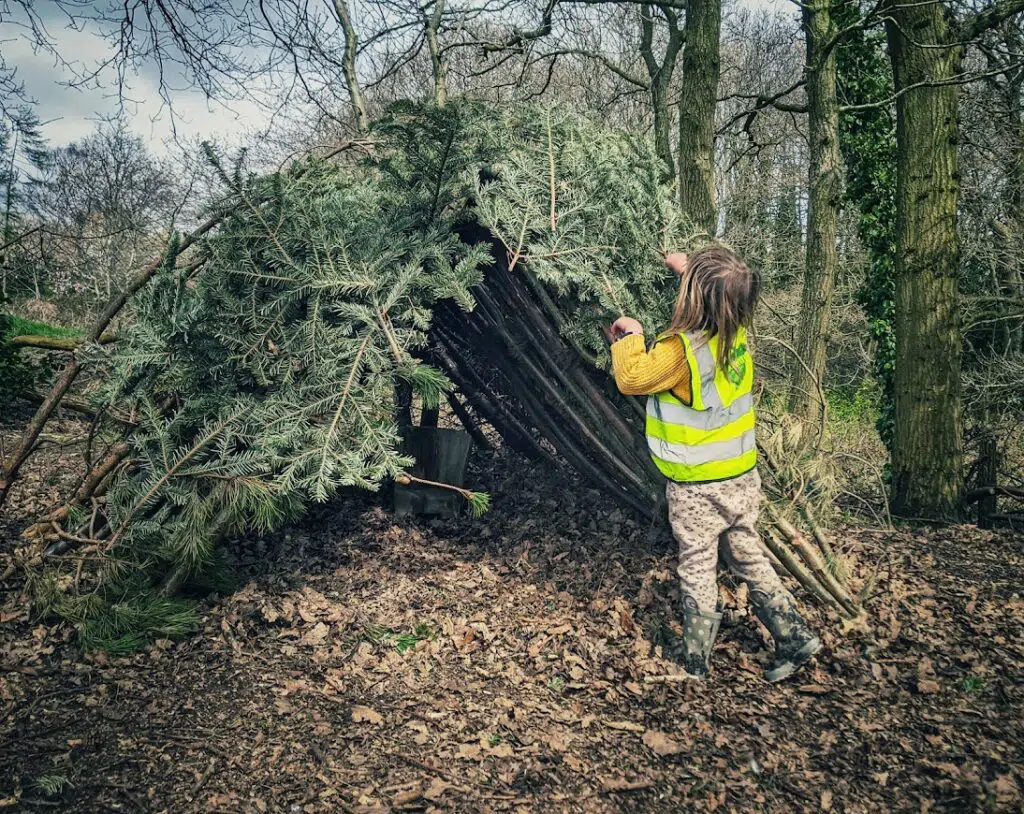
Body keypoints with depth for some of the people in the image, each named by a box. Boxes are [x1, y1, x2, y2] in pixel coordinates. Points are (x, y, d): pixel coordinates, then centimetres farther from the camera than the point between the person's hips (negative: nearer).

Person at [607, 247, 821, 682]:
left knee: (698, 570, 9)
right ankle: (795, 638, 25)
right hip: (743, 477, 6)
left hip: (699, 487, -6)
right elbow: (725, 300, 21)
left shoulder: (683, 348, -26)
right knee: (748, 558, 20)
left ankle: (695, 659, 25)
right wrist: (688, 270, 21)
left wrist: (630, 335, -3)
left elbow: (631, 379, -16)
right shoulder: (736, 331, -4)